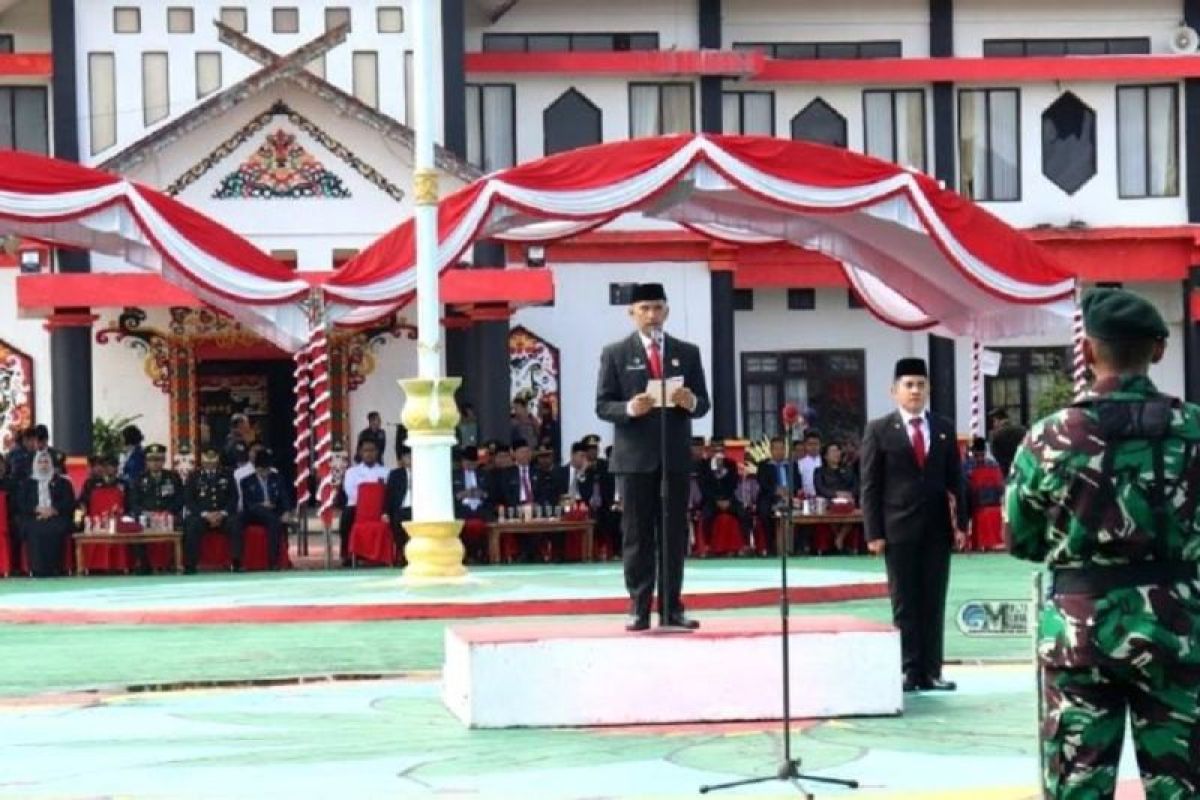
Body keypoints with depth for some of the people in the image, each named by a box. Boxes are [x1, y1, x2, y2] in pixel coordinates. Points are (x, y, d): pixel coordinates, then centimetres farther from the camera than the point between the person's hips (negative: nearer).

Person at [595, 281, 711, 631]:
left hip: (675, 456, 2)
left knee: (674, 536, 4)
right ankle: (639, 609, 2)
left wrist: (691, 402, -14)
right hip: (635, 457, -2)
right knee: (637, 536, 0)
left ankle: (671, 609, 7)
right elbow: (602, 406, 0)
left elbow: (703, 404, 9)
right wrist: (629, 408, -20)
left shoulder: (687, 352, 11)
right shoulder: (615, 354, 4)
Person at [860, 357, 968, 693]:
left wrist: (961, 523, 2)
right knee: (905, 603, 1)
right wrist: (874, 533, -8)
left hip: (937, 528, 3)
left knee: (934, 603, 4)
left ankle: (931, 672, 7)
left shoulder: (944, 428, 9)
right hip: (899, 529, -3)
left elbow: (955, 480, 10)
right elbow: (870, 486, -2)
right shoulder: (879, 430, 0)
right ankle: (910, 671, 4)